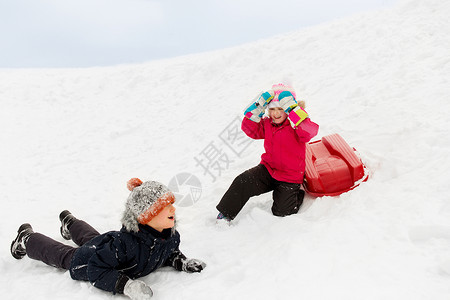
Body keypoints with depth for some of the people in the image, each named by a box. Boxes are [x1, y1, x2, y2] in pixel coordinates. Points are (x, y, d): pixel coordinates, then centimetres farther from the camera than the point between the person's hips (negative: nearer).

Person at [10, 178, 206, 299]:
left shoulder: (171, 235, -26)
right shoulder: (126, 243, -49)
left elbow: (169, 253, -3)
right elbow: (96, 271, -42)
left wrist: (181, 262, -22)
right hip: (86, 259, -6)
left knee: (92, 238, 36)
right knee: (62, 254, 21)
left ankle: (69, 222, 67)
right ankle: (27, 239, 49)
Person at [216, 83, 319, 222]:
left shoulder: (297, 124, -14)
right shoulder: (267, 124, 2)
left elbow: (309, 132, -35)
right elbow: (250, 130, -9)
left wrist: (293, 110, -40)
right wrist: (257, 108, -20)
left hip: (289, 177, -4)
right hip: (268, 169, 4)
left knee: (281, 212, -5)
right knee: (243, 182, -19)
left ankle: (298, 193, 25)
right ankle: (225, 213, -4)